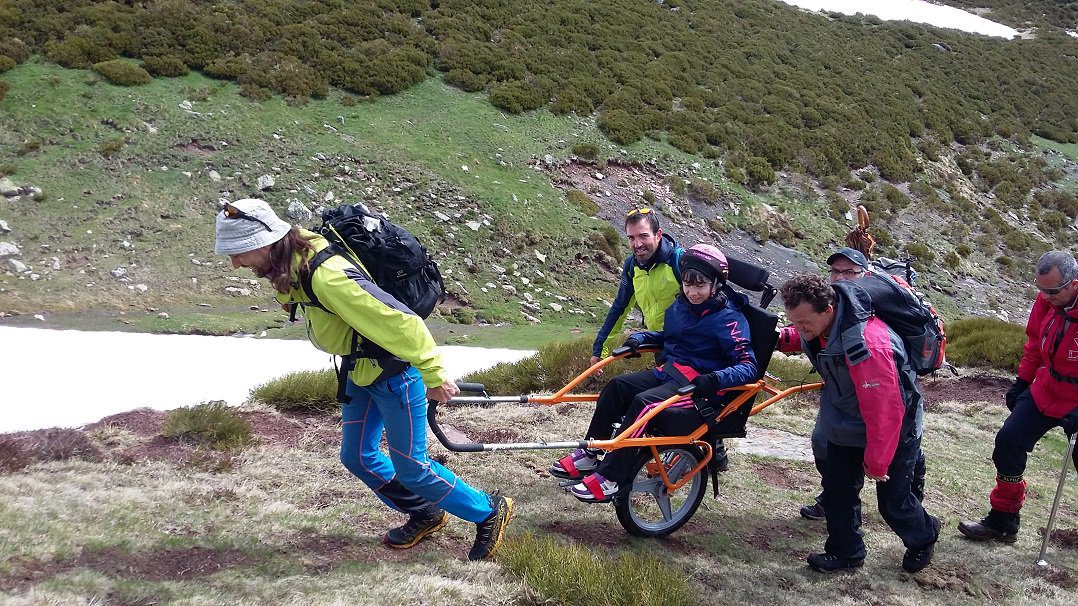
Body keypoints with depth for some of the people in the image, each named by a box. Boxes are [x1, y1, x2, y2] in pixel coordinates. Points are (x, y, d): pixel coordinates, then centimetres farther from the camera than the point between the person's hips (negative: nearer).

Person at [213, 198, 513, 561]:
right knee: (357, 456, 15)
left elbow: (399, 321, -32)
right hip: (361, 371, 9)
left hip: (395, 373, -9)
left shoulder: (326, 276, -34)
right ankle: (425, 515, 34)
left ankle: (490, 512, 19)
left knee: (409, 468, 0)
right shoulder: (294, 268, -5)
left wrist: (433, 376, -24)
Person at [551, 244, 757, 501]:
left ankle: (610, 478, -29)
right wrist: (640, 338, 9)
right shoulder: (679, 307, 10)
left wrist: (715, 379, -36)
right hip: (669, 371, 7)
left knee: (644, 402, -30)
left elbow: (748, 366, -19)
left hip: (700, 384, -7)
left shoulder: (730, 319, -13)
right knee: (618, 385, -15)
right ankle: (588, 455, -9)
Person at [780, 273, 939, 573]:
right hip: (846, 423, 7)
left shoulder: (866, 343, -41)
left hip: (892, 427, -7)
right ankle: (845, 552, 25)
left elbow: (884, 409, -34)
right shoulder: (817, 325, -16)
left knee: (892, 500, 6)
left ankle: (923, 538, 36)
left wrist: (876, 463, -25)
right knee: (837, 487, 7)